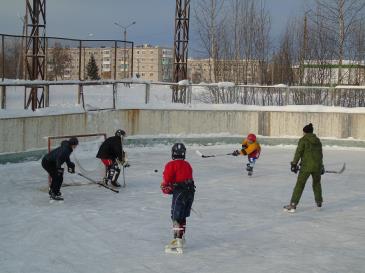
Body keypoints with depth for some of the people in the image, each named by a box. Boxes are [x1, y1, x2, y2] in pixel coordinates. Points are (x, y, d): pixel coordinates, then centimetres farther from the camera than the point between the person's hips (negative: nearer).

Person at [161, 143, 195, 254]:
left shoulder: (171, 165, -9)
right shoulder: (187, 164, 14)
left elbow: (166, 181, -10)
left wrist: (166, 189, 9)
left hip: (179, 193, -8)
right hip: (190, 191, 8)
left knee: (176, 217, -6)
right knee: (182, 216, 19)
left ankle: (177, 241, -13)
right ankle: (181, 238, 31)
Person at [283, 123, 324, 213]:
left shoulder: (303, 140, -3)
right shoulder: (318, 140, 13)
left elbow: (298, 153, -9)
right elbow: (320, 154, 18)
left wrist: (294, 164, -4)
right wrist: (321, 166, 27)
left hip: (306, 166, -5)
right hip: (317, 165, 5)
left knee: (300, 185, -4)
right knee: (317, 183, 27)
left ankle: (293, 205, -10)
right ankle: (319, 202, 39)